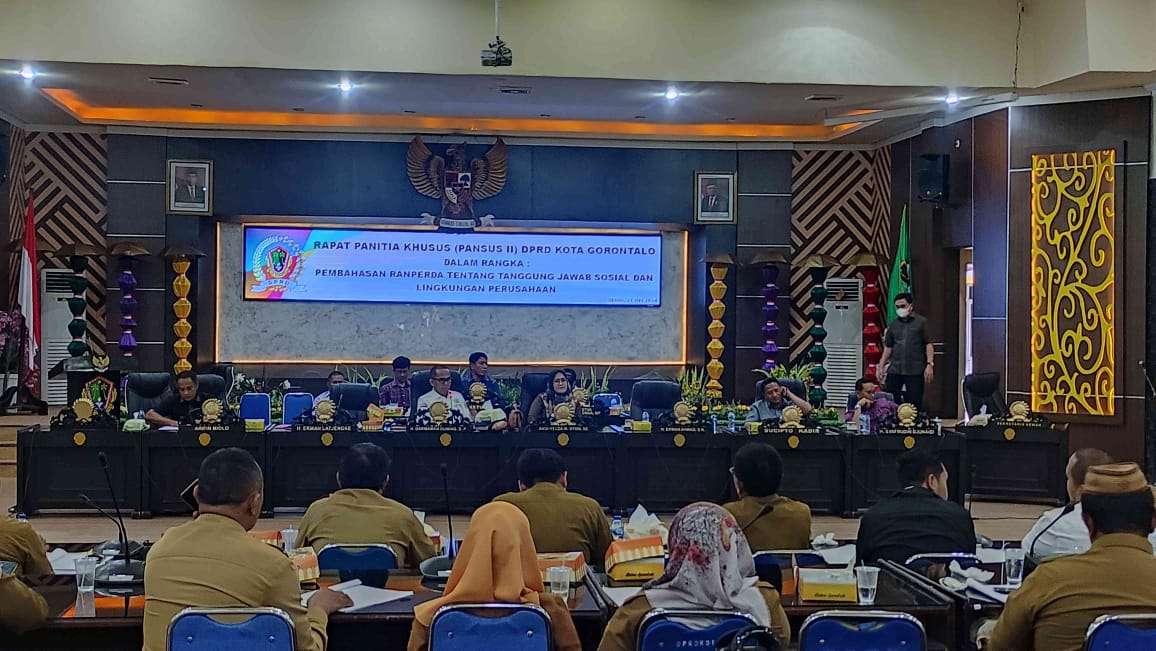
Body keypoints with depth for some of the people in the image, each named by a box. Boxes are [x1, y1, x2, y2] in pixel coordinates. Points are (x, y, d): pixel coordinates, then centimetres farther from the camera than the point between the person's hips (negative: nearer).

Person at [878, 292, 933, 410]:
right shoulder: (893, 325, 15)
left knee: (915, 403, -2)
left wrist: (930, 364, -12)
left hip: (915, 371, -4)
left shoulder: (921, 322, 2)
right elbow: (888, 347, 17)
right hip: (894, 370, 4)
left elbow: (928, 344, -2)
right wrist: (881, 366, 11)